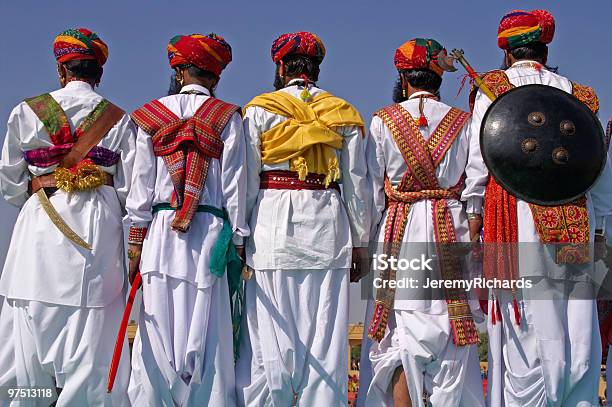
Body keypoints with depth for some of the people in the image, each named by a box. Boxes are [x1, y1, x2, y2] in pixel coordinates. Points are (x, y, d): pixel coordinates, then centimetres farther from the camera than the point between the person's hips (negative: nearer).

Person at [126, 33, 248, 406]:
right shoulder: (227, 117, 5)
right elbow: (234, 185, 1)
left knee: (158, 333, 4)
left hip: (161, 233, 2)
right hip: (209, 233, -1)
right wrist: (238, 241, 5)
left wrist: (136, 242, 9)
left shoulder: (152, 115, 9)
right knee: (206, 334, 0)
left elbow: (141, 184, 7)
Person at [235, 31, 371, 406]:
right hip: (327, 225, 2)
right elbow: (357, 184, 9)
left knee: (270, 338, -1)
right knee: (326, 341, 4)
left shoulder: (260, 110, 5)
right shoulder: (344, 113, 11)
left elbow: (246, 181, 0)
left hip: (272, 226, -2)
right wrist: (360, 242, 14)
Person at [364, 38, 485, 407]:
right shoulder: (463, 121, 8)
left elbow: (373, 188, 2)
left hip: (399, 229, -1)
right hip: (452, 230, 1)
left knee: (402, 335, 0)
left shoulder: (383, 120, 4)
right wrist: (473, 229, 8)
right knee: (451, 332, 6)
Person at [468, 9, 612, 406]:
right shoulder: (578, 93, 13)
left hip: (517, 215, -3)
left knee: (527, 332, -3)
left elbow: (478, 162, -1)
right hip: (575, 223, 3)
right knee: (578, 336, 6)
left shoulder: (492, 88, 4)